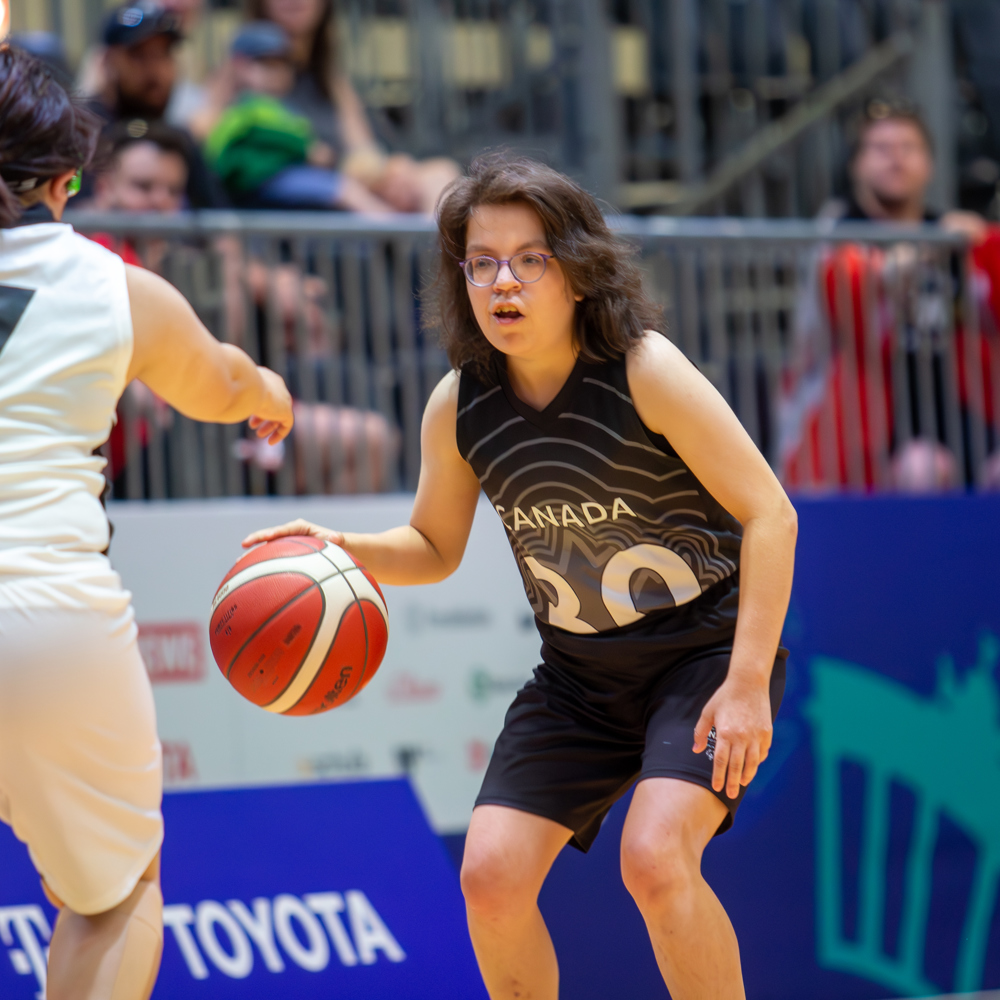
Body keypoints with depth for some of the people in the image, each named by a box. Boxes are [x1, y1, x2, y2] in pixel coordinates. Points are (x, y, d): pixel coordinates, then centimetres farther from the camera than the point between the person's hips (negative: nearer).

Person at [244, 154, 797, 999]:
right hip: (580, 676, 5)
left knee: (655, 858, -26)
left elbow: (768, 514, -18)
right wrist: (343, 549, -12)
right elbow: (435, 548, 10)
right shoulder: (458, 406, -7)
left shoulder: (644, 370, -21)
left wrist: (748, 683, -24)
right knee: (491, 876, -6)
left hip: (706, 652, -5)